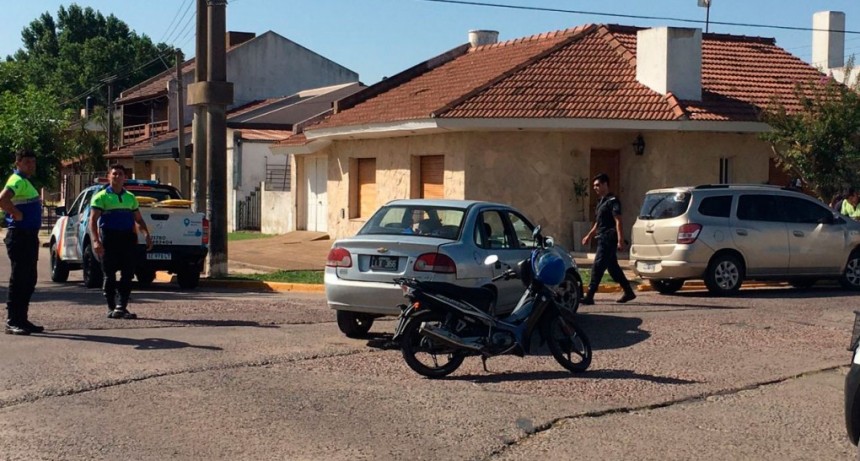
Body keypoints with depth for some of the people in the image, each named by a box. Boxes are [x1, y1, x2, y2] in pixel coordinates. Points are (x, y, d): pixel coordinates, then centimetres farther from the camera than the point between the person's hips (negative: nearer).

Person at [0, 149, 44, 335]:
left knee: (29, 279, 13)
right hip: (19, 235, -10)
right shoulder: (17, 181, -13)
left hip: (29, 236, 10)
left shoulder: (25, 182, 18)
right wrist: (18, 214, -21)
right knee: (19, 279, -8)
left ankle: (21, 319, 19)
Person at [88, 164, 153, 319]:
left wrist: (147, 235, 5)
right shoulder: (101, 197, 2)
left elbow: (139, 219, 21)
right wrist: (95, 240, -19)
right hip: (109, 238, -4)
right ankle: (111, 308, 7)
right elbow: (93, 220, -6)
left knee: (128, 274, -1)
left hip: (128, 238, 4)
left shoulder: (130, 197, 17)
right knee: (109, 275, 0)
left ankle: (122, 307, 4)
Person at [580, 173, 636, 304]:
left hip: (609, 239, -10)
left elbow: (618, 222, -17)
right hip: (603, 239, 10)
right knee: (613, 267, 13)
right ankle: (628, 292, 22)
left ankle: (589, 297, -13)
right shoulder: (601, 202, 18)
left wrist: (620, 240, -23)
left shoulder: (612, 201, -10)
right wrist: (589, 236, 23)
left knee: (597, 267, -12)